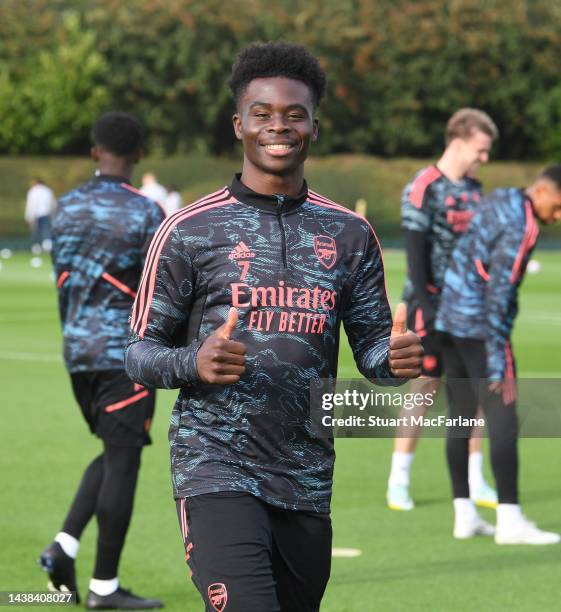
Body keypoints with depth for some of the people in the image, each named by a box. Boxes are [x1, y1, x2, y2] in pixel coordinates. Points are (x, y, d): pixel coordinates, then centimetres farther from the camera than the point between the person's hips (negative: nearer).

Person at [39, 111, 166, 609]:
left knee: (114, 455, 20)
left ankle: (64, 546, 4)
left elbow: (62, 286, 14)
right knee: (122, 461, 0)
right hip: (127, 352, -6)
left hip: (78, 349, 6)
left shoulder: (67, 208, 8)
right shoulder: (146, 213, -10)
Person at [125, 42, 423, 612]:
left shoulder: (351, 234, 11)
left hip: (309, 477, 5)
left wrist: (395, 356, -12)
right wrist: (196, 364, -20)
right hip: (217, 471, -4)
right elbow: (139, 353, 2)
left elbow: (372, 341, 13)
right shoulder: (189, 230, 0)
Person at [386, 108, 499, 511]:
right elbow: (415, 253, -14)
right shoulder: (424, 189, -10)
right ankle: (398, 482, 3)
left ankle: (475, 482, 10)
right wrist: (425, 305, -19)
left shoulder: (474, 189, 13)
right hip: (433, 305, -7)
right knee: (425, 387, -4)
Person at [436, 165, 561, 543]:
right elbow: (499, 293, -21)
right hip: (480, 328, -9)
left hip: (449, 319, 9)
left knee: (461, 417, 10)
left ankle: (465, 516, 13)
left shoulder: (498, 201, 10)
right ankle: (509, 520, -9)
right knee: (503, 420, -7)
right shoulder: (521, 228, -18)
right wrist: (497, 359, -19)